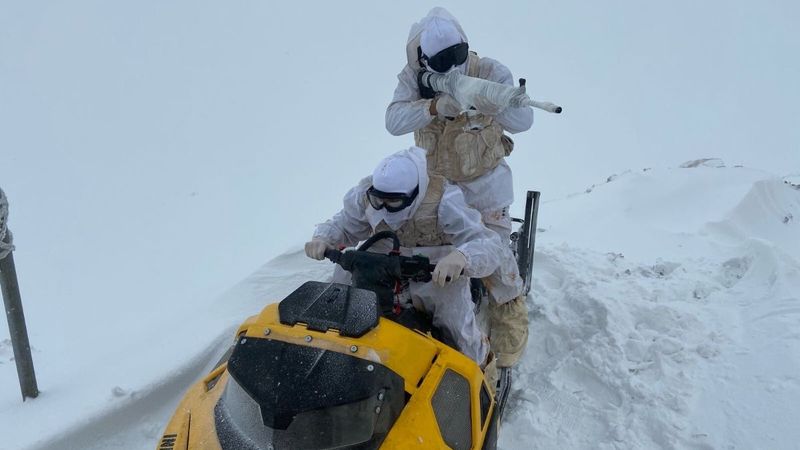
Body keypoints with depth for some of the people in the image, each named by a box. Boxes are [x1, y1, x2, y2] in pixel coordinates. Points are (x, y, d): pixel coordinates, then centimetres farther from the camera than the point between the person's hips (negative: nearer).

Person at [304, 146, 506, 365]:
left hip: (441, 279, -3)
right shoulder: (365, 195, -13)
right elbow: (344, 225, 5)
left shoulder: (445, 203, -26)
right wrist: (323, 238, -18)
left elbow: (490, 246, -31)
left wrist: (461, 257, -54)